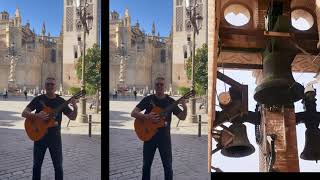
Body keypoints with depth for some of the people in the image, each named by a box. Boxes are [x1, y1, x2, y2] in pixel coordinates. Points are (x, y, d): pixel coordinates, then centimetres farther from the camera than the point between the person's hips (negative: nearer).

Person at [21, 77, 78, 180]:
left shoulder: (61, 101, 0)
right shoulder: (38, 99, -1)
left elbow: (73, 117, 0)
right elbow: (24, 113, -6)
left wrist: (75, 108, -21)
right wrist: (37, 116, -24)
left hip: (55, 137, 0)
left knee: (58, 166, 3)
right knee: (37, 165, 13)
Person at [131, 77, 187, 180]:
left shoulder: (170, 101, 0)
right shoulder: (148, 99, -1)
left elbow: (182, 117, 0)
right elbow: (133, 113, -5)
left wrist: (185, 108, -21)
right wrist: (147, 116, -22)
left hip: (164, 136, 0)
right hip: (149, 135, 0)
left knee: (168, 166, 3)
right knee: (146, 164, 11)